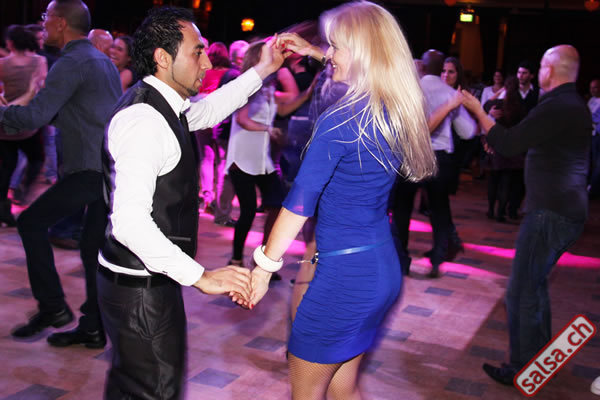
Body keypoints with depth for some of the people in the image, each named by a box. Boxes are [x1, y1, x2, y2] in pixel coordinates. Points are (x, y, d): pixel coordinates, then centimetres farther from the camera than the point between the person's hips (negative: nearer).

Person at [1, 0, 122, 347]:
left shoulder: (71, 63, -9)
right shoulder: (103, 61, 20)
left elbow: (36, 115, -16)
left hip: (92, 168, -9)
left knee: (32, 222, 0)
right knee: (95, 247, 12)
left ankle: (53, 306, 3)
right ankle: (93, 328, 17)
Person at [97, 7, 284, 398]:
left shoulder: (164, 107, 7)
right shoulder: (144, 120, -24)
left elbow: (211, 109, 29)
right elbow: (129, 222, -32)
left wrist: (263, 69, 26)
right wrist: (201, 276, -31)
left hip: (152, 278, 10)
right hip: (141, 288, -10)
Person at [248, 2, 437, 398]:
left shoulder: (341, 120, -19)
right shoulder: (398, 110, 5)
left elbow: (300, 202, -18)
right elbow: (360, 68, 29)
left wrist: (264, 267, -11)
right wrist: (314, 52, 28)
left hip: (345, 274, -8)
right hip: (384, 267, 8)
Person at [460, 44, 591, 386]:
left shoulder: (557, 107, -19)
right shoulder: (575, 105, 14)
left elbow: (509, 145, -19)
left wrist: (478, 111, -7)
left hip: (551, 214, -11)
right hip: (568, 210, 11)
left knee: (522, 292, -3)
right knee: (535, 283, 23)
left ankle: (523, 370, 6)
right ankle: (540, 353, 36)